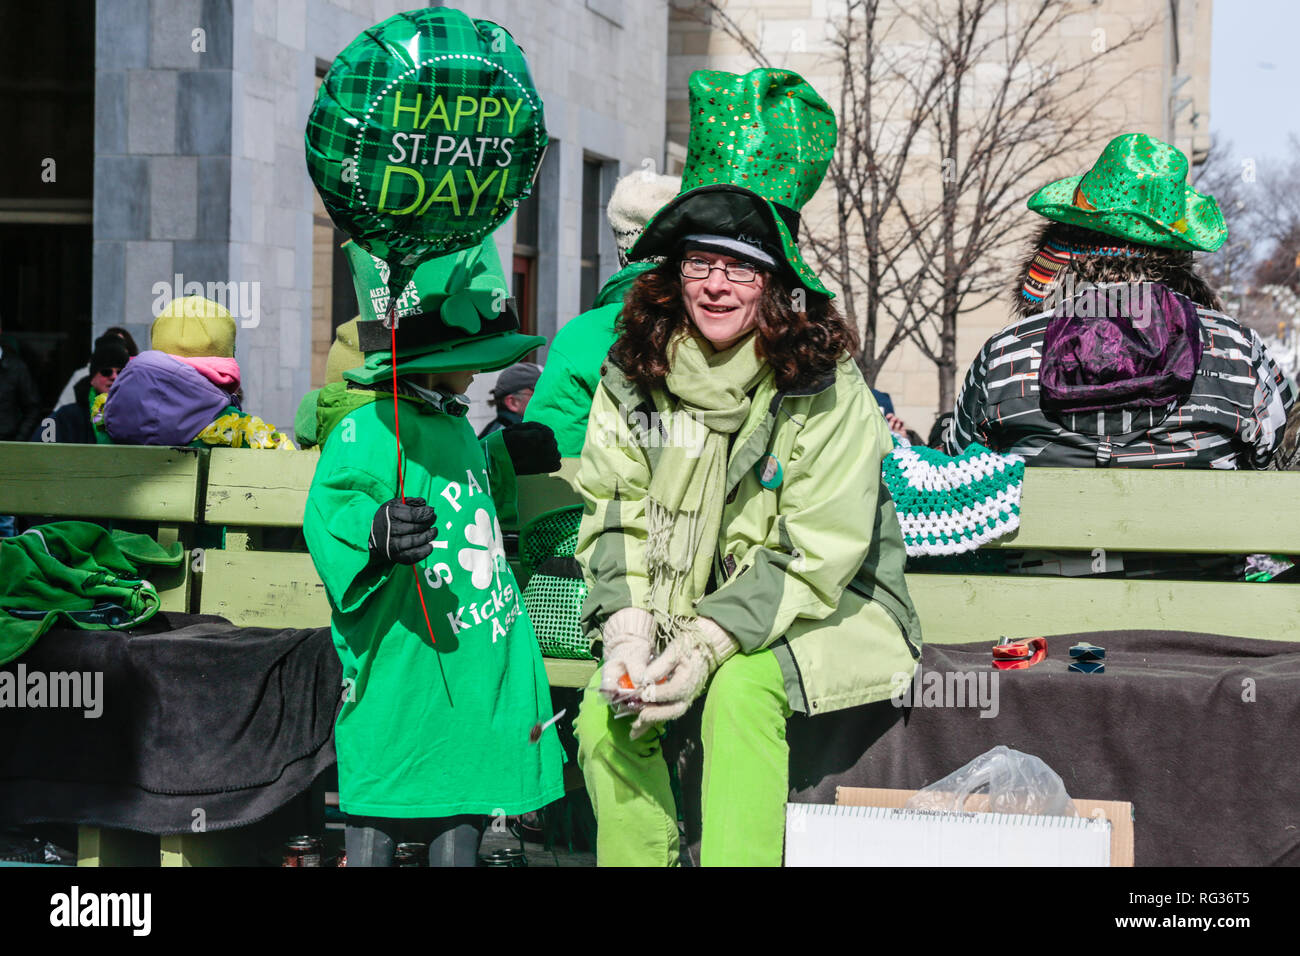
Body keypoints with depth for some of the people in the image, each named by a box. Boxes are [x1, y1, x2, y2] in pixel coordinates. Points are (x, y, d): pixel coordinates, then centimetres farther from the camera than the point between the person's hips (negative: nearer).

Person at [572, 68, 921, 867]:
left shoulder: (828, 390, -15)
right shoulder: (635, 375, -2)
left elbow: (815, 556, -17)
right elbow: (614, 514, -1)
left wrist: (708, 645, -27)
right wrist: (627, 630, -19)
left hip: (820, 613, -4)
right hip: (685, 606, 4)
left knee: (739, 690, -32)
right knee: (606, 714, -18)